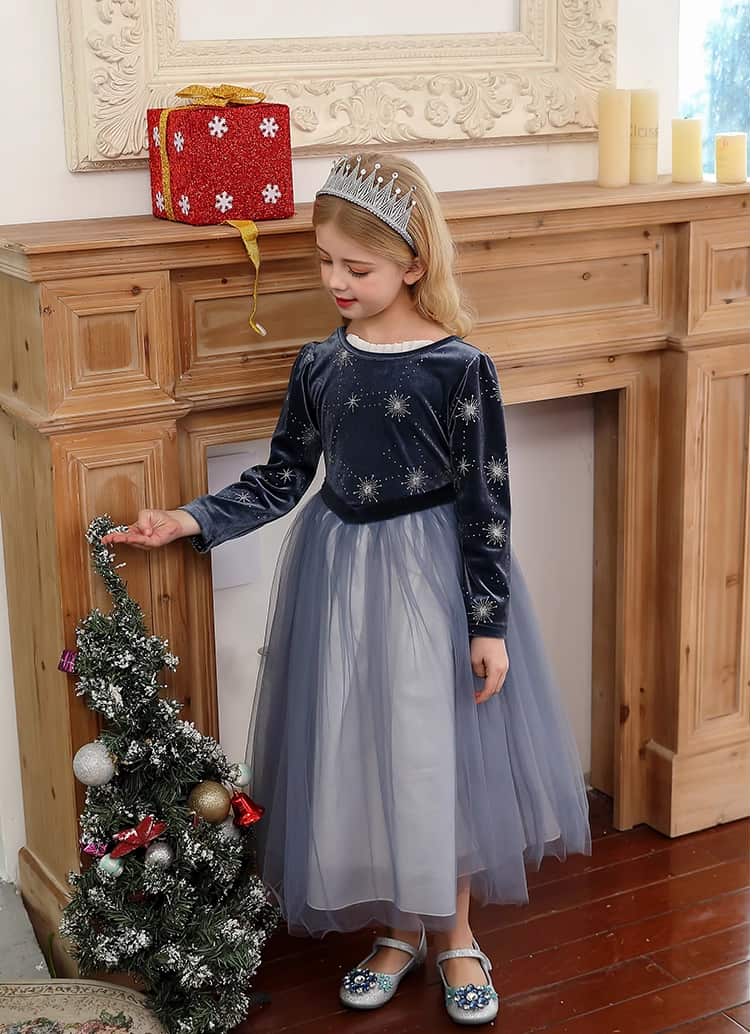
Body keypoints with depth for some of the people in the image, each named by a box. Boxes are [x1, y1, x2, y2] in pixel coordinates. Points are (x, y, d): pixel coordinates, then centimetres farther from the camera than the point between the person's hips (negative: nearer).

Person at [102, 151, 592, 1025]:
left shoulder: (460, 368, -13)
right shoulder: (318, 366, 0)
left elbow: (486, 504, -11)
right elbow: (281, 479, 6)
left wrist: (488, 623, -11)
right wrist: (189, 521, -6)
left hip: (433, 576, -4)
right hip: (341, 575, 4)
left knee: (443, 752, 6)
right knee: (359, 753, 10)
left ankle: (456, 933, 28)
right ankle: (401, 929, 31)